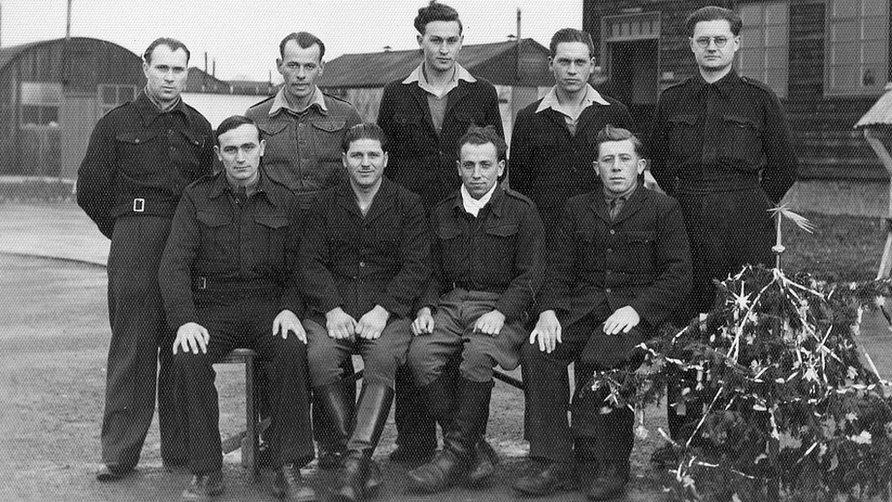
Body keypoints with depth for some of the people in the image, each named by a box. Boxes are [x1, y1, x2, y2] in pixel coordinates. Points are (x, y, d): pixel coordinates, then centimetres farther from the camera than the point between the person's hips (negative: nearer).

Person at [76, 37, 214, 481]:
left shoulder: (198, 128, 15)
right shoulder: (117, 124, 6)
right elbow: (90, 190, 6)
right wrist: (126, 230, 9)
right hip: (134, 246, -3)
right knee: (132, 347, -4)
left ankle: (181, 450, 12)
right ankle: (119, 454, 2)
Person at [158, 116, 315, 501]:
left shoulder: (283, 201, 9)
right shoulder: (196, 198, 7)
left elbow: (297, 268, 9)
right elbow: (174, 264, -1)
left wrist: (289, 309, -12)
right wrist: (184, 320, -17)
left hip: (267, 307, 0)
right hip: (210, 308, 0)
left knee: (293, 351, -31)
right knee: (188, 358, -30)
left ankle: (288, 469, -22)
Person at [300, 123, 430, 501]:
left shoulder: (407, 205, 10)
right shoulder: (325, 204, 15)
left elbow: (416, 267, 2)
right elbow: (311, 262, 6)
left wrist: (382, 310, -13)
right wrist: (333, 310, -11)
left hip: (387, 309, -1)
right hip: (332, 308, 1)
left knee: (383, 360, -32)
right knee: (318, 359, -29)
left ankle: (355, 461, -34)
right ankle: (363, 458, -24)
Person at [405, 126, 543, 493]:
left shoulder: (521, 211, 4)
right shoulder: (443, 214, 18)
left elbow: (530, 275, -2)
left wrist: (501, 312, -16)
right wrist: (427, 307, 1)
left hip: (501, 304, -4)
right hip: (450, 303, 4)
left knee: (478, 356, -34)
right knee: (420, 354, -25)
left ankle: (457, 454, -22)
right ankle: (470, 440, -13)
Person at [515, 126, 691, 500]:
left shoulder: (662, 209, 8)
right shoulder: (577, 209, 20)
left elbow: (679, 275, 0)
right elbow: (558, 269, 14)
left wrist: (637, 308, -16)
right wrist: (548, 310, -6)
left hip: (638, 310, -4)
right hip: (581, 307, 4)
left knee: (602, 358, -34)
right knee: (538, 352, -24)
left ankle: (603, 464, -18)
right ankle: (553, 464, -20)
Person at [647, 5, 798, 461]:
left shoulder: (759, 99, 4)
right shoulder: (672, 100, 12)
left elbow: (783, 167, 10)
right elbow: (657, 164, 22)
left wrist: (750, 209, 10)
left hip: (745, 234, -2)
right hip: (687, 227, 2)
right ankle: (683, 434, 12)